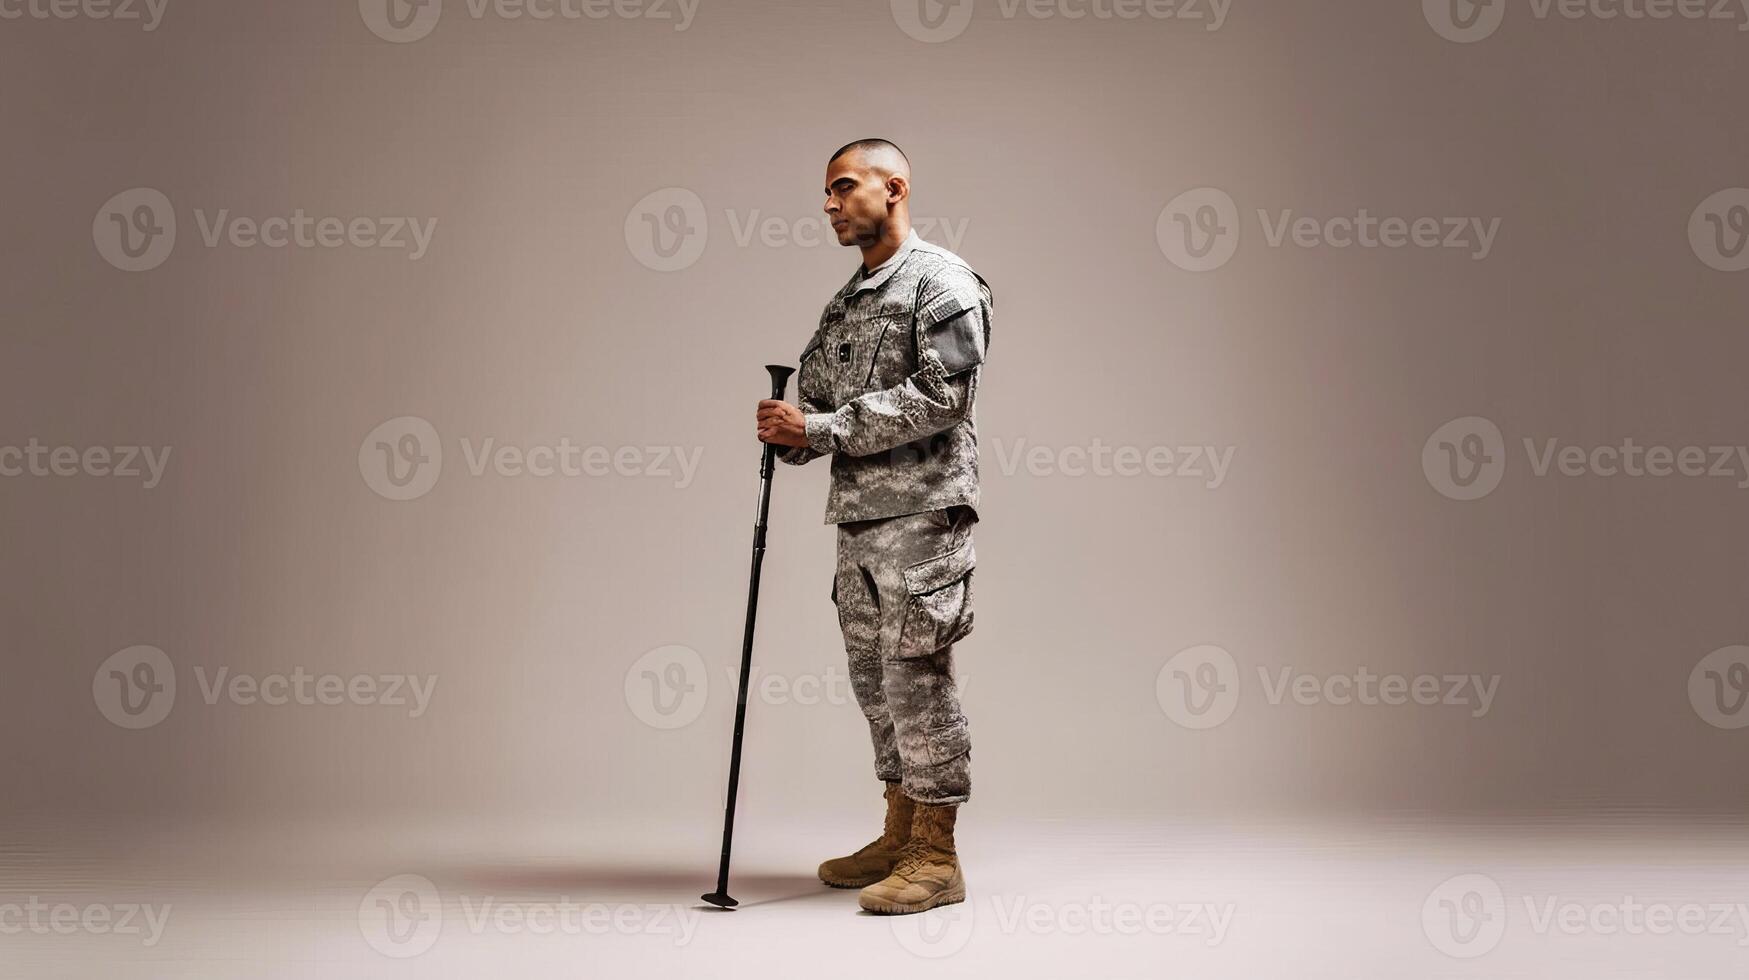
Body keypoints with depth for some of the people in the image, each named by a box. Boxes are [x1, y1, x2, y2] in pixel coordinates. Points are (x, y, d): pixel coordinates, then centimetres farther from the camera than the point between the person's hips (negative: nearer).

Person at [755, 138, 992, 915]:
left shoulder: (942, 281, -5)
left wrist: (821, 428, -17)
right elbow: (822, 400, 20)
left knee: (915, 676, -7)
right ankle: (899, 836, 23)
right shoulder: (843, 304, 20)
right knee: (875, 677, 12)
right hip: (857, 515, 8)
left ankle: (936, 857, 2)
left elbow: (942, 394, -17)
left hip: (921, 510, -8)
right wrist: (789, 432, -4)